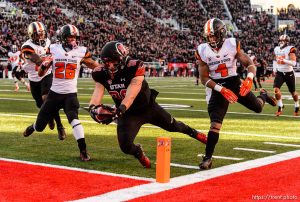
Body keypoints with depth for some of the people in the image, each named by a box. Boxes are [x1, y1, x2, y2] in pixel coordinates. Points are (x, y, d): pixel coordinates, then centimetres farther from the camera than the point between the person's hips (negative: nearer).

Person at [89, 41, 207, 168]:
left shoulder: (134, 68, -30)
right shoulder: (102, 75, -15)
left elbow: (131, 95, -39)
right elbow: (97, 93, -23)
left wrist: (120, 109, -54)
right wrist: (93, 107, -45)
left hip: (148, 107, -2)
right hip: (128, 114, 2)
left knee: (173, 126, 15)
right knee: (125, 146, -14)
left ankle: (195, 133, 47)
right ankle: (138, 152, 23)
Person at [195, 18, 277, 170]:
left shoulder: (232, 45, -13)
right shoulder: (203, 51, -12)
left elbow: (249, 64, -8)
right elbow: (204, 78, -10)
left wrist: (249, 79, -29)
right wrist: (222, 90, -22)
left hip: (234, 83, 1)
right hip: (217, 87, -1)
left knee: (258, 108, 12)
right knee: (215, 122, -13)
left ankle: (263, 95, 50)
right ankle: (208, 158, -9)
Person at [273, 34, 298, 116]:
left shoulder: (290, 49, -15)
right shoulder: (276, 49, 3)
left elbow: (294, 63, -22)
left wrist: (284, 60, -34)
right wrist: (274, 69, 11)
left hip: (289, 73, -4)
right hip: (280, 73, 4)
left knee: (293, 92, 11)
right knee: (276, 89, -18)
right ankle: (280, 107, -6)